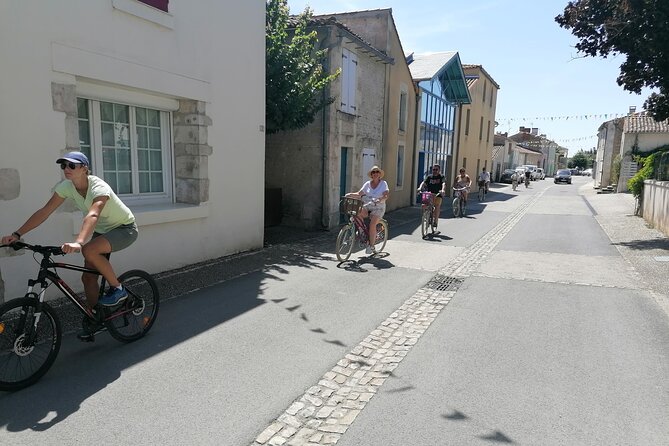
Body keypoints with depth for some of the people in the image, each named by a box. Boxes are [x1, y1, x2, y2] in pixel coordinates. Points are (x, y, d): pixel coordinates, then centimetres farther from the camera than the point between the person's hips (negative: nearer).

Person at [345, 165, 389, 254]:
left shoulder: (383, 183, 1)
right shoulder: (367, 184, 8)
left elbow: (386, 195, -12)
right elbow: (359, 194, 3)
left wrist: (380, 199, -33)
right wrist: (350, 194, -15)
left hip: (378, 207, -3)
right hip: (367, 206, 3)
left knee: (372, 225, -25)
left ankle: (371, 245, -11)